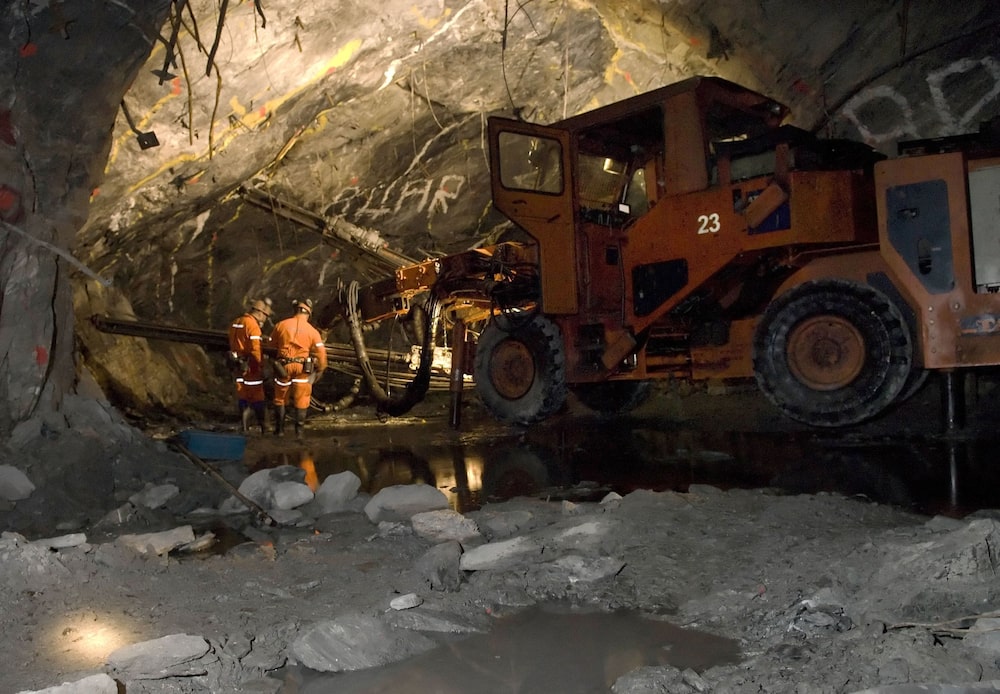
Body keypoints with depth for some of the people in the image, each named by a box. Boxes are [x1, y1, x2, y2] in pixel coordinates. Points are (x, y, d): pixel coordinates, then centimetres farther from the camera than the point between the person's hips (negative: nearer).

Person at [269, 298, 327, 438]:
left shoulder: (281, 325, -2)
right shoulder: (313, 331, -4)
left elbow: (272, 346, 8)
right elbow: (320, 353, -4)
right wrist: (320, 370, 11)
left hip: (283, 367, 1)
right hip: (302, 369, -1)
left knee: (280, 399, 16)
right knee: (301, 401, 8)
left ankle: (279, 429, 23)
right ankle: (299, 432, 10)